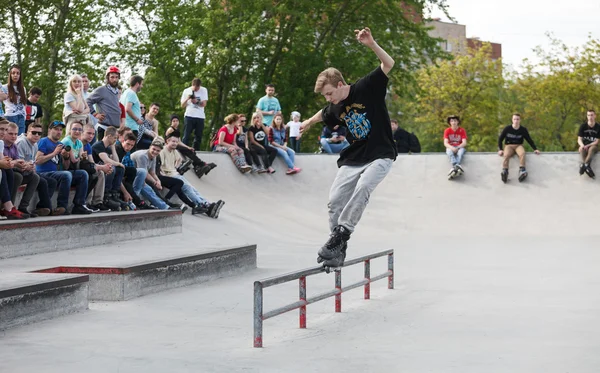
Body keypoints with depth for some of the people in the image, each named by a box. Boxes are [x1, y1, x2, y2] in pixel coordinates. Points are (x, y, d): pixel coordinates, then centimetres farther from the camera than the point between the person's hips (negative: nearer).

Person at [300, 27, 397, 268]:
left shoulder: (367, 88, -13)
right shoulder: (334, 109, 3)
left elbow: (388, 64, -23)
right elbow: (323, 115, 28)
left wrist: (371, 45, -38)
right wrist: (309, 122, 47)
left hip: (380, 155, -6)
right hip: (353, 158, 6)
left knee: (363, 187, -31)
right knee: (335, 200, -4)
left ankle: (341, 232, -25)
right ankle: (337, 249, 5)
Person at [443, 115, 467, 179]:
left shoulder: (462, 130, 1)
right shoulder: (447, 130, 2)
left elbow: (464, 143, -7)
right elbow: (445, 143, -8)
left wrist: (457, 148, -26)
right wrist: (452, 148, -28)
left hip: (460, 147, 0)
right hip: (450, 147, 0)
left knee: (461, 152, -39)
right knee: (450, 152, -38)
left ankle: (454, 168, -65)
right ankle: (457, 166, -66)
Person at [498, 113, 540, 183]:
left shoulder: (523, 130, 3)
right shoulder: (507, 129, 0)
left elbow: (529, 140, 10)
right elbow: (500, 139, 5)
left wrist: (535, 149, 0)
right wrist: (500, 150, -7)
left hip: (518, 146, 1)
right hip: (509, 146, -1)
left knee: (522, 153, -35)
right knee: (506, 155, -35)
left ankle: (522, 171, -50)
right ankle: (504, 172, -51)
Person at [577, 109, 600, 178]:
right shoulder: (583, 126, 0)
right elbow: (579, 139, -3)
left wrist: (588, 145, -22)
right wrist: (582, 145, -26)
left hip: (593, 146, -1)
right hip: (584, 145, 1)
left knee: (591, 149, -38)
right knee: (581, 149, -35)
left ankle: (583, 165, -48)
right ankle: (587, 167, -47)